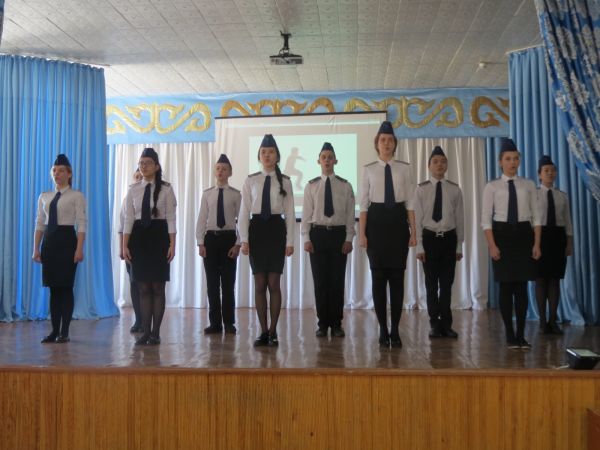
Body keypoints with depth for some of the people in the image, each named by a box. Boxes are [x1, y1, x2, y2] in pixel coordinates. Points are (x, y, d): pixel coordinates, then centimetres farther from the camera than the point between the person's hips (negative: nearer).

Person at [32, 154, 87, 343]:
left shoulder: (76, 196, -3)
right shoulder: (44, 197, 12)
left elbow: (82, 224, -8)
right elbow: (40, 224, 12)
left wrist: (79, 249, -16)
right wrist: (36, 248, 6)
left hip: (66, 239, -5)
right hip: (49, 241, 5)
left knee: (66, 286, -2)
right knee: (53, 287, 7)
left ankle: (64, 332, 6)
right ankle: (54, 330, 13)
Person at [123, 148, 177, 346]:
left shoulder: (166, 189, -1)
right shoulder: (133, 190, 6)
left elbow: (171, 218, -3)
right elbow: (128, 219, 5)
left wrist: (172, 245, -9)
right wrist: (125, 245, -1)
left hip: (159, 236, -2)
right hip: (139, 237, 3)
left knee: (158, 286, 1)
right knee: (143, 287, 4)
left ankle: (155, 333, 8)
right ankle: (145, 331, 10)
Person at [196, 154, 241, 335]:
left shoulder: (236, 195, 0)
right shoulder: (207, 194, 7)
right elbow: (201, 220, 5)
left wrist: (238, 244, -9)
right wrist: (200, 243, -3)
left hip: (229, 238, -2)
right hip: (211, 238, 2)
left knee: (228, 283, 4)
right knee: (212, 283, 5)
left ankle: (228, 322, 14)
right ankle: (215, 322, 14)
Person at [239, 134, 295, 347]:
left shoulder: (285, 181, 3)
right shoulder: (250, 181, 6)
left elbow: (289, 213, 1)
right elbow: (244, 212, 3)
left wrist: (290, 241, -4)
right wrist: (244, 239, -4)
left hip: (276, 230, -1)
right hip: (256, 230, 1)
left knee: (274, 283, -1)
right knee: (259, 283, 3)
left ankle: (273, 331, 10)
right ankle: (263, 331, 12)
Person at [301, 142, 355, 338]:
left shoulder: (345, 186, 5)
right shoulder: (311, 186, 6)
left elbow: (350, 214, 3)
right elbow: (306, 214, 4)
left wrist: (349, 239, -4)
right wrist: (306, 239, -3)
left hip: (338, 234, 0)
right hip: (317, 233, 0)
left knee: (338, 280, 2)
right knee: (320, 280, 3)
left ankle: (336, 324, 14)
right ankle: (323, 323, 14)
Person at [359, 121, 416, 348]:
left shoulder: (404, 169, 5)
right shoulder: (369, 170, 3)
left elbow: (410, 202, 3)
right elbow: (364, 204, 1)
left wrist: (413, 232, -1)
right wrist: (362, 233, -6)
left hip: (398, 221, 1)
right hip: (376, 221, -1)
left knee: (397, 277, 4)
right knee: (378, 277, 2)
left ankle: (395, 330, 14)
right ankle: (383, 330, 13)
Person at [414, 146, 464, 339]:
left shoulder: (455, 190, 2)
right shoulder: (421, 189, -3)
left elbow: (459, 218, 5)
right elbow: (417, 218, -3)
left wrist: (459, 245, 4)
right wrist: (419, 246, -7)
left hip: (449, 238, 1)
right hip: (429, 238, -1)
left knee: (447, 284, 7)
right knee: (431, 284, 7)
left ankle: (446, 324, 19)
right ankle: (435, 324, 20)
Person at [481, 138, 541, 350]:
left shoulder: (528, 185, 7)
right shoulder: (492, 186, 1)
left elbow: (536, 216, 5)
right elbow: (486, 219, -3)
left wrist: (536, 243, -3)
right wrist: (492, 245, -12)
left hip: (524, 234, 2)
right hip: (502, 234, -1)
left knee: (522, 286, 3)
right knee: (506, 286, 2)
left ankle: (521, 335, 13)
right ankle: (510, 335, 12)